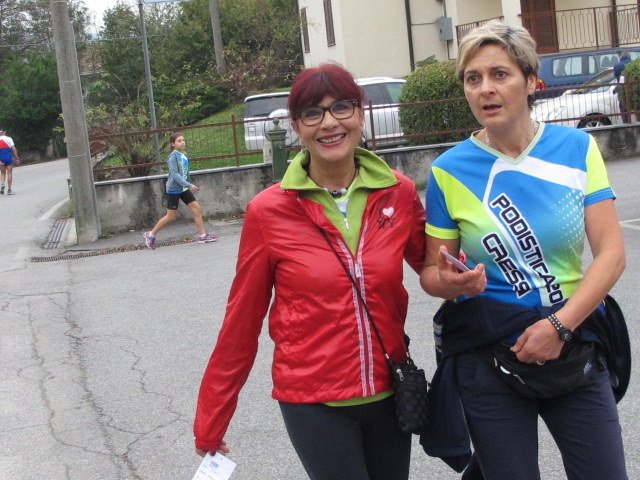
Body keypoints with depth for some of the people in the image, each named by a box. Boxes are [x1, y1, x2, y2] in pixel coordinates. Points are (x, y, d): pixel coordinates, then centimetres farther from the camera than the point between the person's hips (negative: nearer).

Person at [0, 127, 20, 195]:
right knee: (9, 173, 5)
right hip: (9, 158, -2)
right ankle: (9, 190, 6)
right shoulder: (9, 139, -5)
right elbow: (14, 149, -8)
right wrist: (17, 158, -1)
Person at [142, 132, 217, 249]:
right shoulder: (173, 157, -17)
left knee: (197, 209, 0)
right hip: (173, 190, -7)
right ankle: (151, 235, 13)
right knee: (171, 216, -2)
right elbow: (175, 174, -25)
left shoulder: (184, 155, 6)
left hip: (184, 188, 7)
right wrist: (189, 185, -31)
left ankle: (202, 235, 6)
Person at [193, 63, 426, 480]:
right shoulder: (268, 211, -11)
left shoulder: (400, 193, -4)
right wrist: (210, 424, 3)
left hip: (388, 393, 4)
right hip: (313, 402, -3)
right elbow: (241, 321, -4)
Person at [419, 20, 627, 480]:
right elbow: (432, 270, 2)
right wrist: (449, 282, -21)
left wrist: (560, 325, -17)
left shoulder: (576, 148, -2)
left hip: (574, 346, 1)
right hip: (488, 360, -1)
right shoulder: (450, 170, -5)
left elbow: (612, 253, -6)